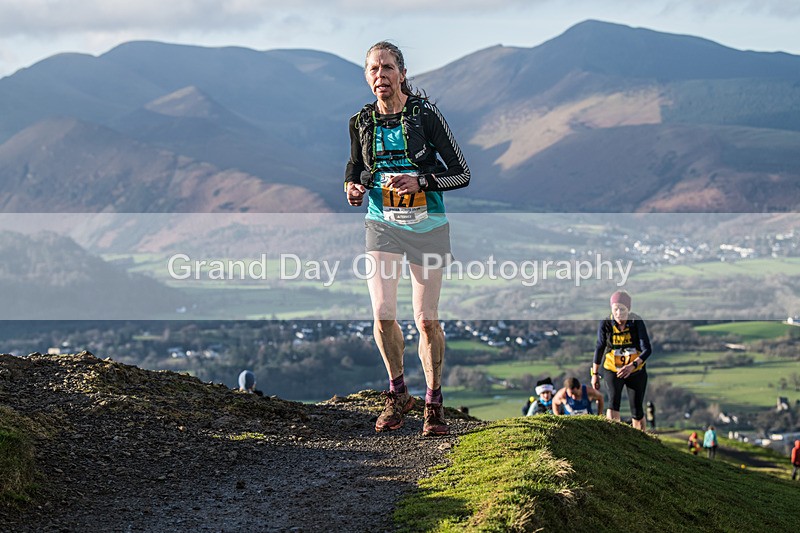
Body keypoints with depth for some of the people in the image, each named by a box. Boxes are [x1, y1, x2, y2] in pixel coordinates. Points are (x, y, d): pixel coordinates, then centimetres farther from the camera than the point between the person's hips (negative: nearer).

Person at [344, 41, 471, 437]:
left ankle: (434, 403, 17)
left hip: (426, 225, -2)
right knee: (382, 314, -11)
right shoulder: (362, 122, 1)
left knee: (427, 320, -1)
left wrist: (421, 182, -23)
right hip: (382, 224, 2)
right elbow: (355, 166, 17)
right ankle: (398, 394, 11)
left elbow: (461, 173, -7)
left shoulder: (425, 116, -9)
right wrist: (352, 188, -6)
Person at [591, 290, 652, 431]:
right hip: (612, 371, 0)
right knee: (614, 401, -24)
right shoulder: (605, 324, -13)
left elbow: (647, 349, -21)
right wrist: (595, 374, 6)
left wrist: (632, 366, -36)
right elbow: (599, 348, 0)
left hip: (636, 371, 0)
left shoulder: (637, 322, -17)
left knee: (637, 411, 4)